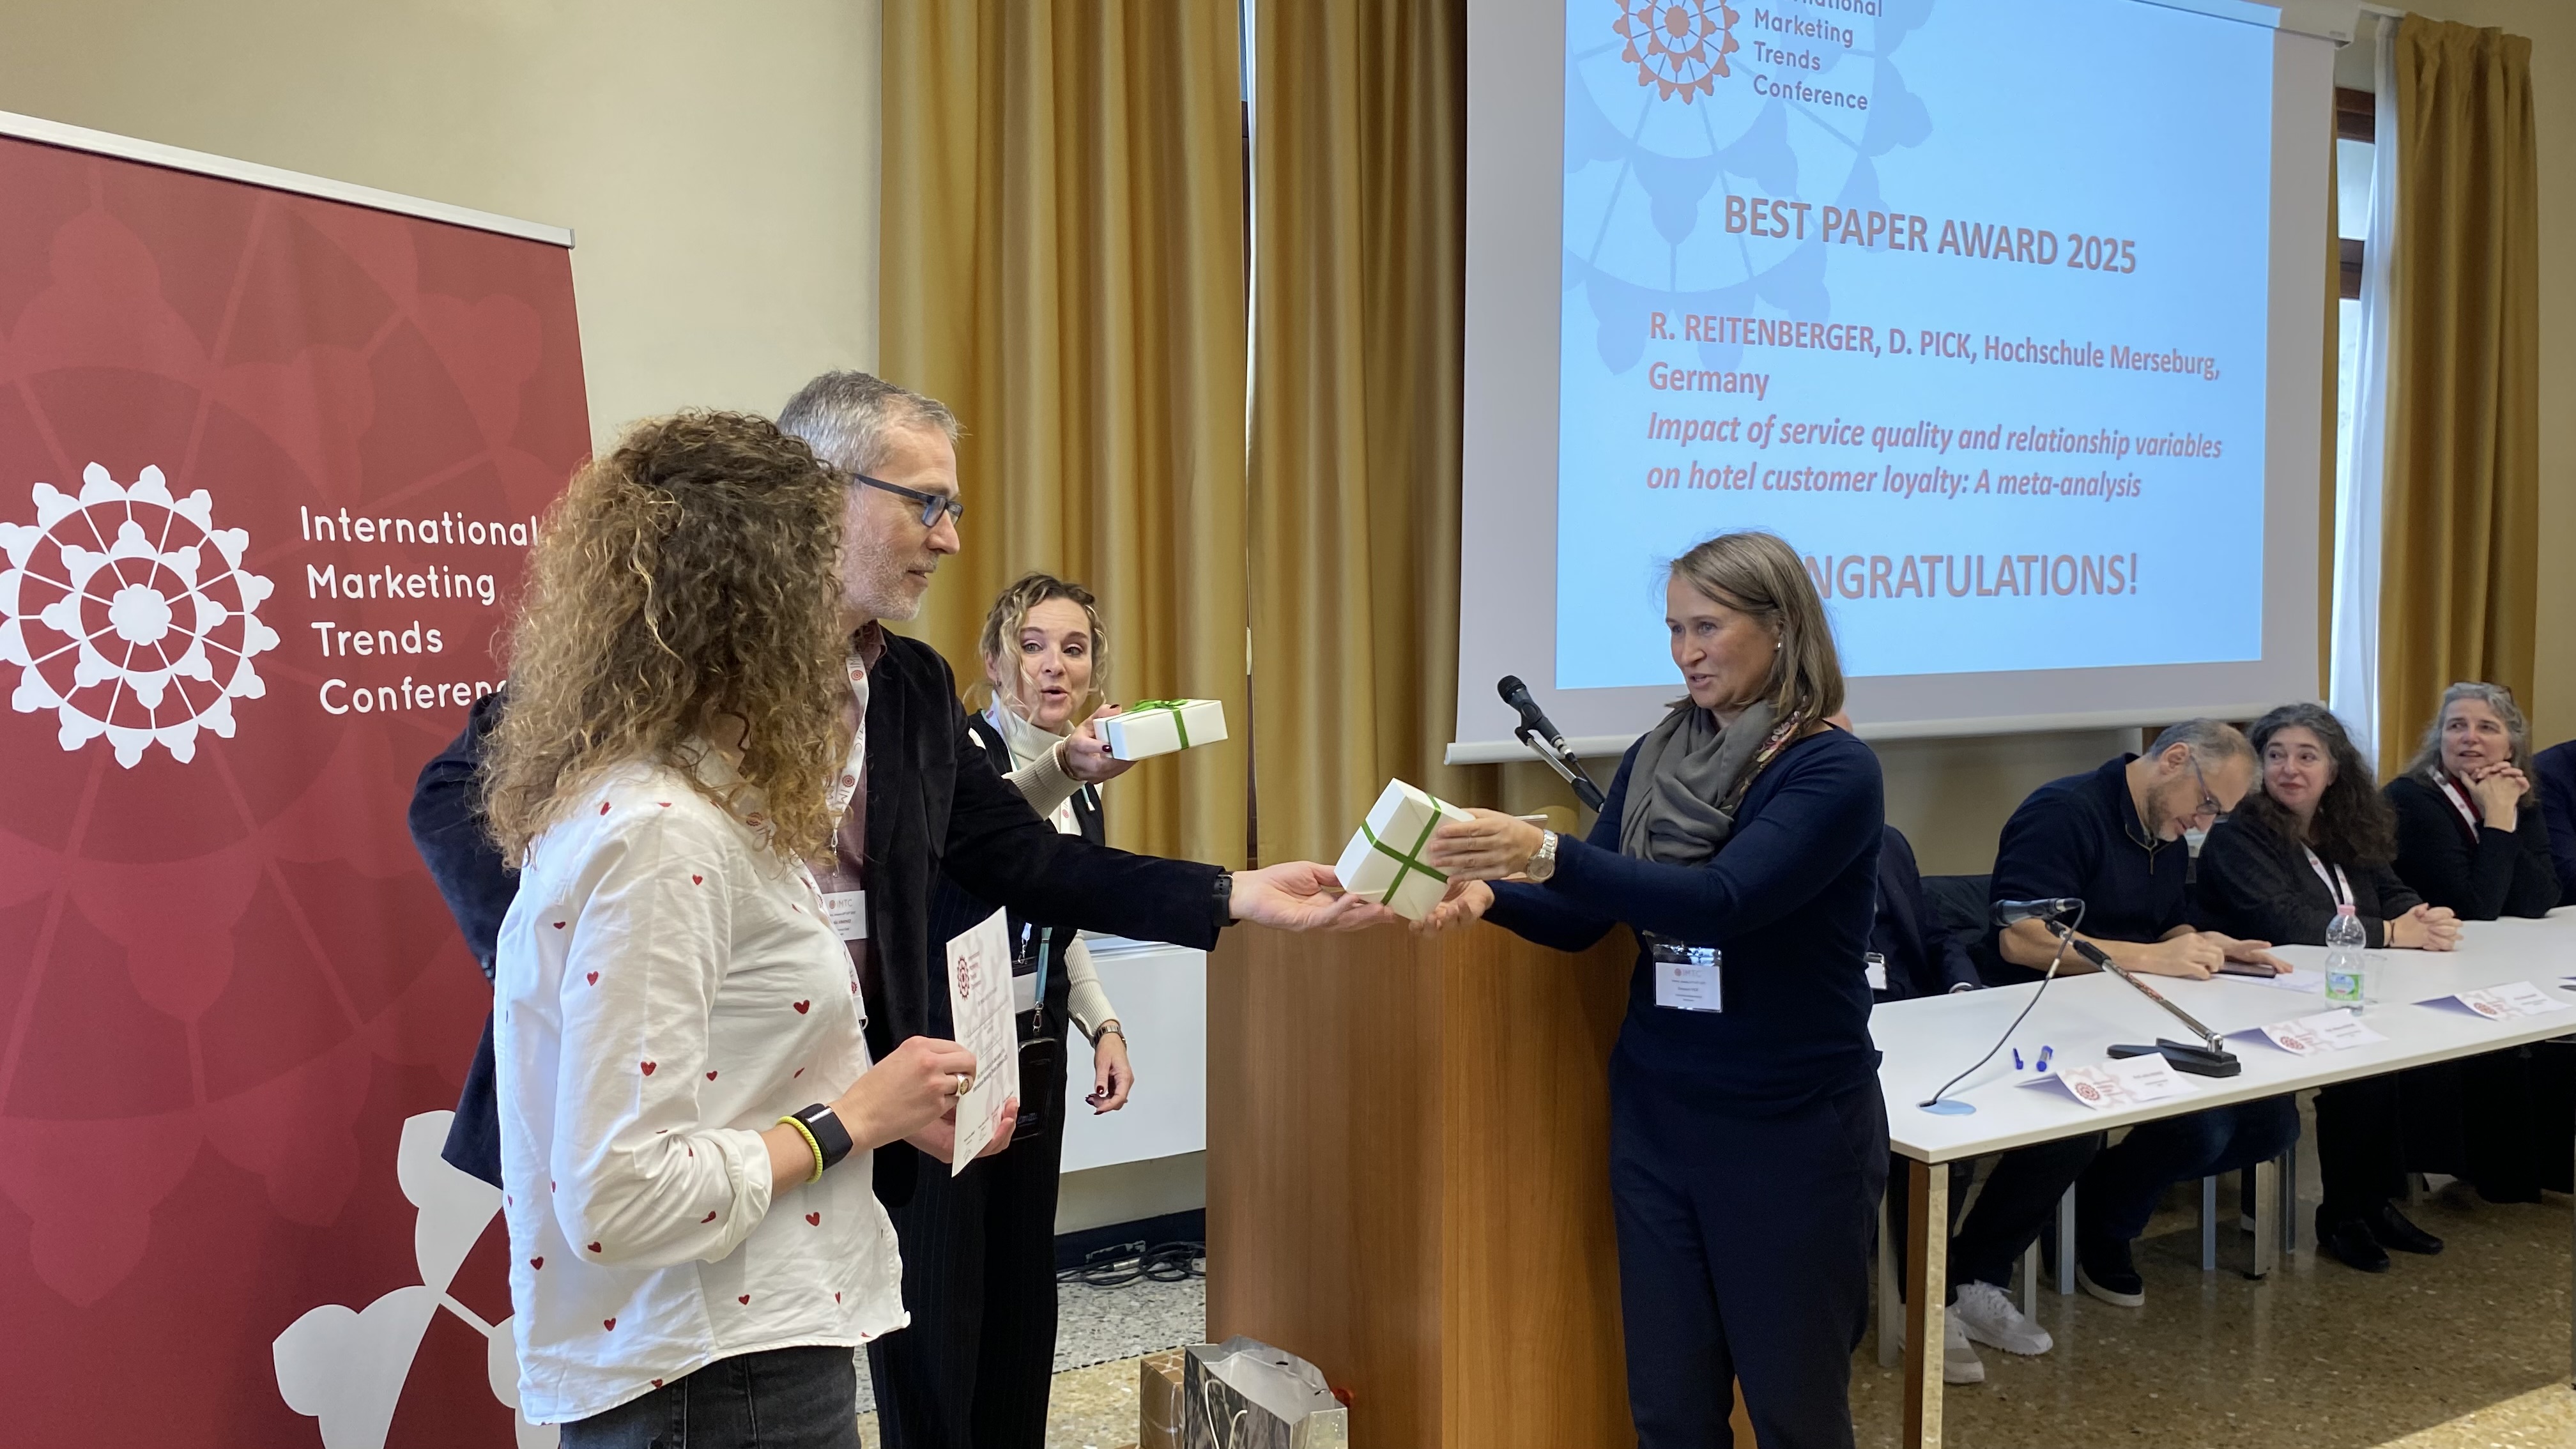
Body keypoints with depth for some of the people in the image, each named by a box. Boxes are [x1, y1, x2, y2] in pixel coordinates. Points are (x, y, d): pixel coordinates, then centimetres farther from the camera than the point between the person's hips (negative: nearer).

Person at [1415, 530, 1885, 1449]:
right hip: (1655, 1115, 5)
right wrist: (1489, 894, -16)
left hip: (1791, 1132, -5)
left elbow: (1722, 901, -28)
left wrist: (1546, 852, -38)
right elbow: (1579, 918, 5)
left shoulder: (1834, 770, -13)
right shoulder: (1656, 756, 5)